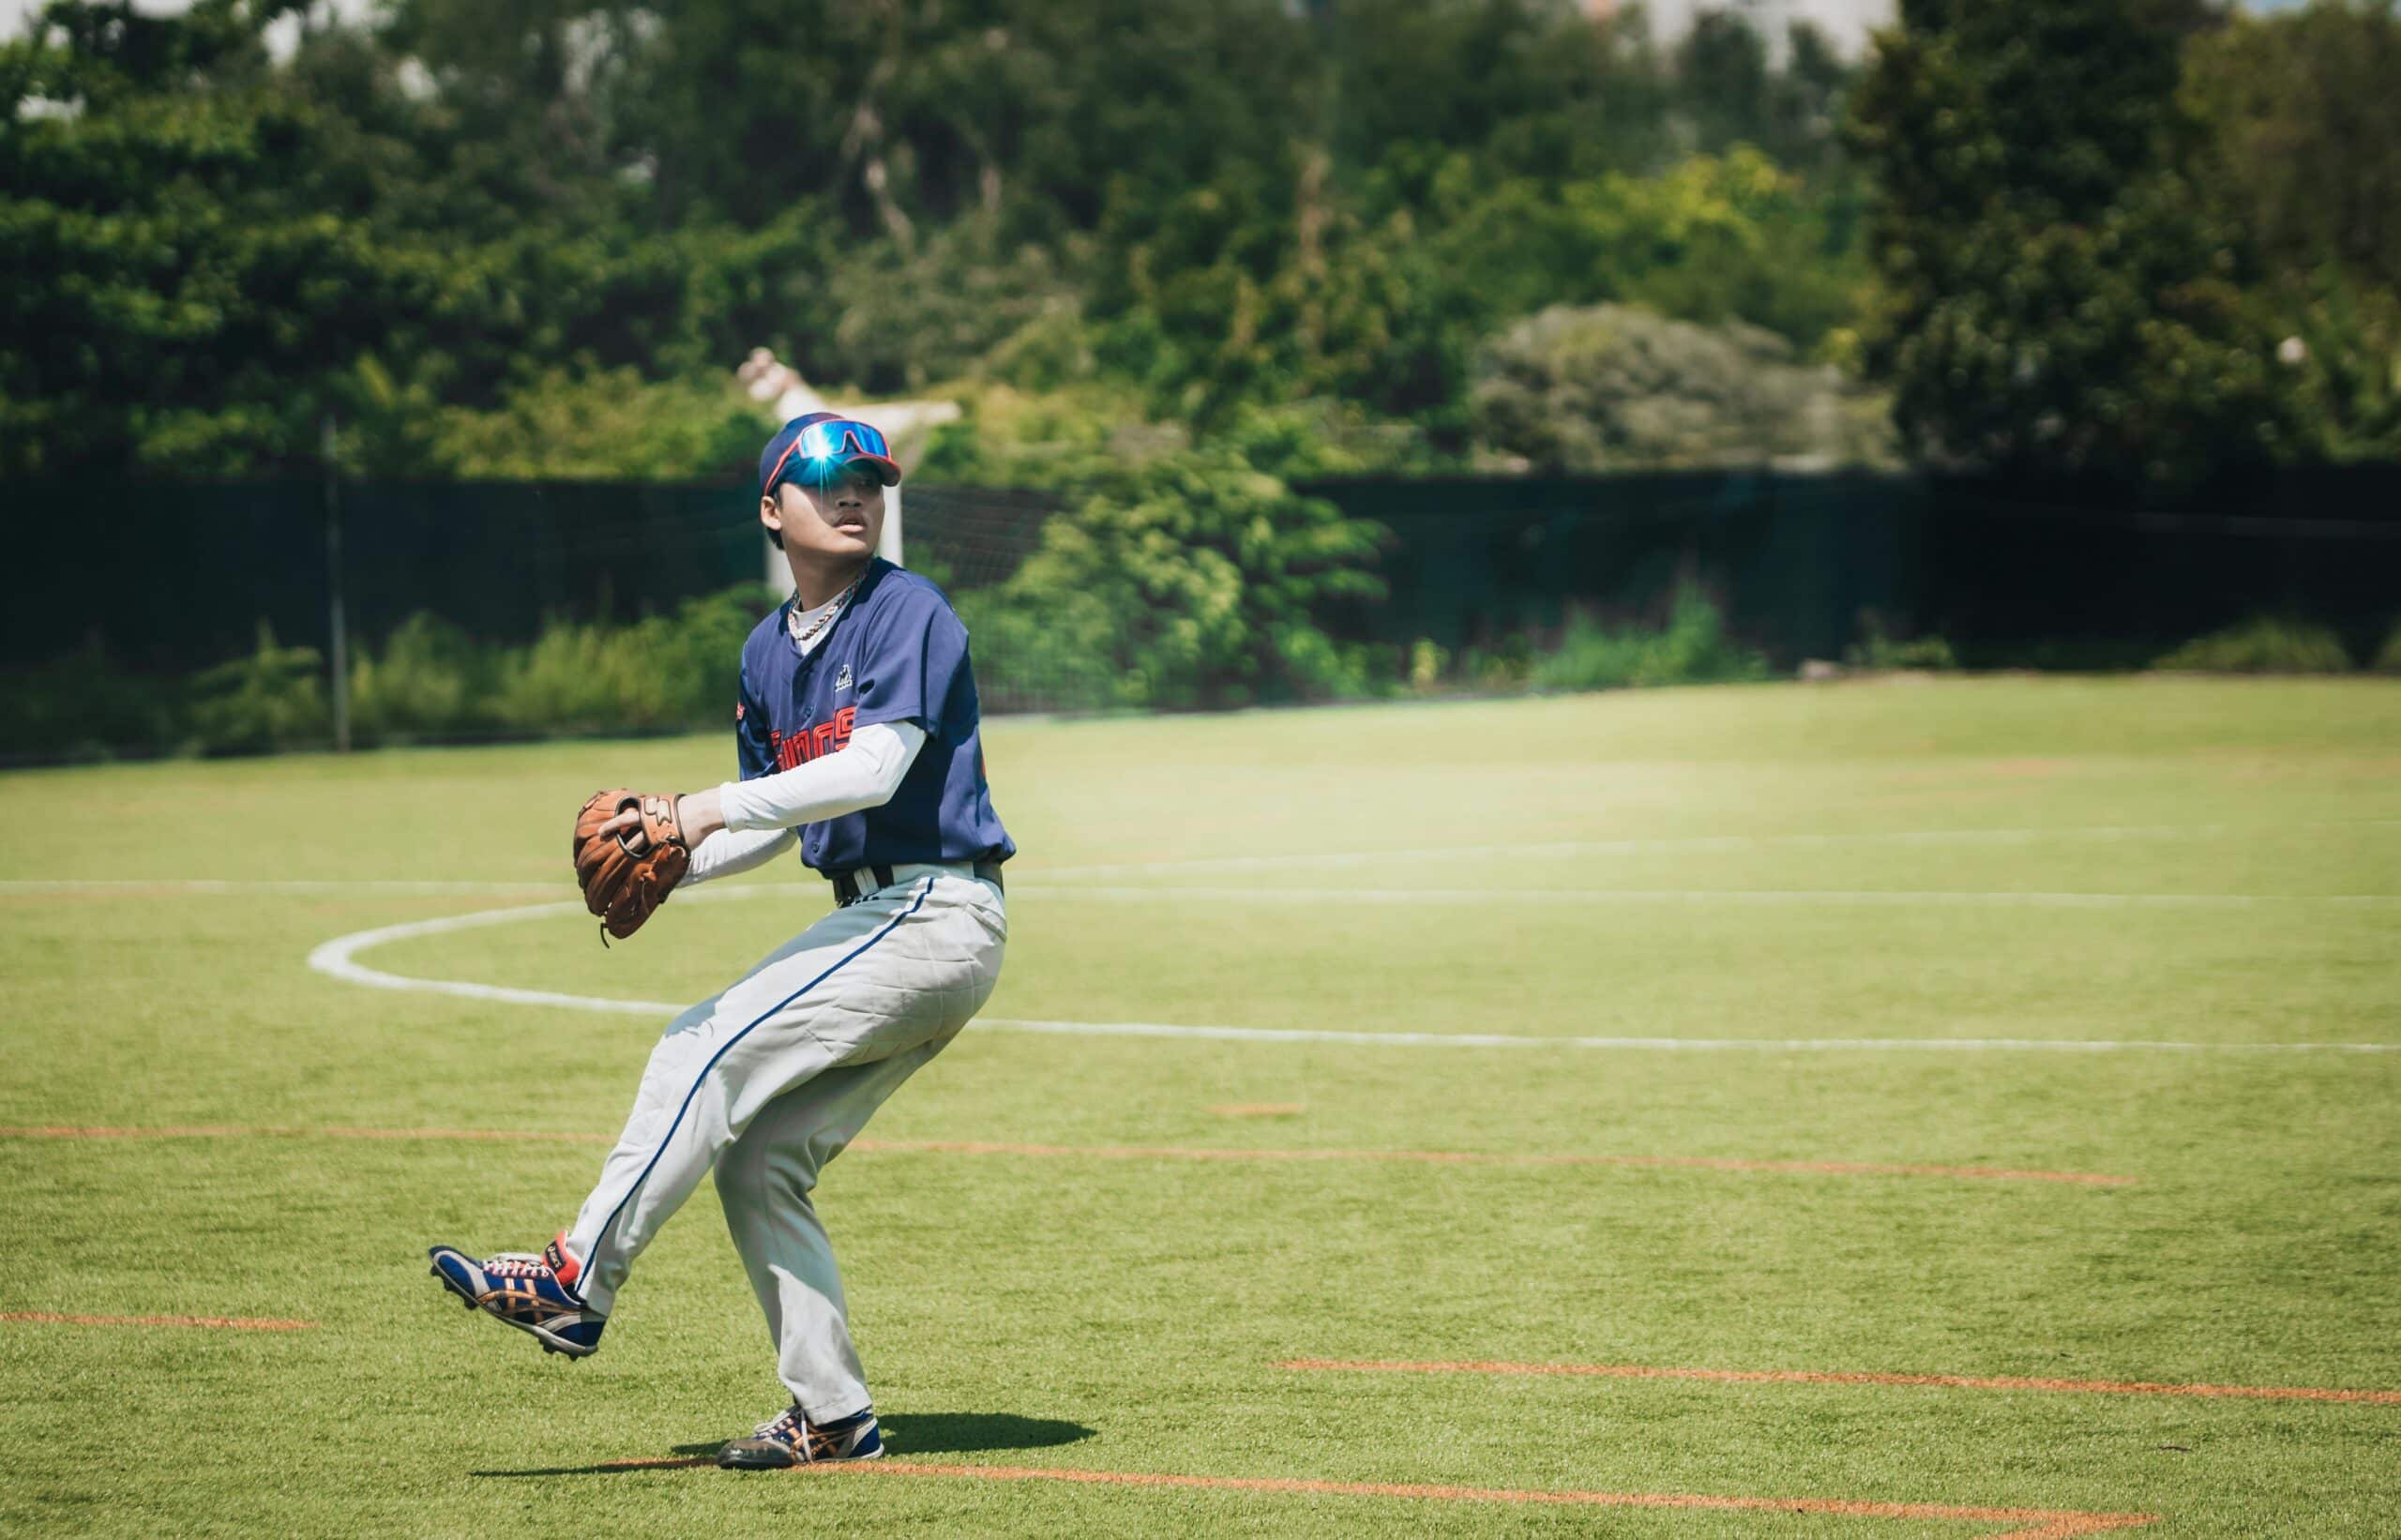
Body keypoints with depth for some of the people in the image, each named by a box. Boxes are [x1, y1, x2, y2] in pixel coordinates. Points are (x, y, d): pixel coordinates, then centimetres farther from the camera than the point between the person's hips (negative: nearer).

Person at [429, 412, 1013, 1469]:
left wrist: (712, 808, -26)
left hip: (938, 917, -9)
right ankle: (833, 1415, 9)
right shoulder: (768, 652, 16)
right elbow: (777, 822, 22)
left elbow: (874, 768, -23)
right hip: (877, 921, 9)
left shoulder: (908, 612, -9)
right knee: (758, 1162, 5)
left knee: (706, 1051, -17)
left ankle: (576, 1282, -16)